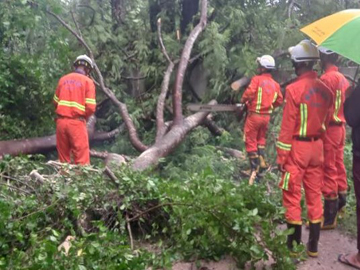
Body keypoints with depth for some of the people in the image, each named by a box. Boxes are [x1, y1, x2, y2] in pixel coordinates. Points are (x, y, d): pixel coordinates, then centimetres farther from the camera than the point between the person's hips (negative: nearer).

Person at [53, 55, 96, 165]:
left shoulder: (63, 79, 11)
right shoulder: (88, 81, -2)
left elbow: (56, 101, 13)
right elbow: (91, 107, -9)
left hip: (61, 121, 5)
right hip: (77, 122, -4)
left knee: (63, 157, 13)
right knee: (82, 158, -3)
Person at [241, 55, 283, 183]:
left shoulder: (257, 79, -12)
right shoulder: (275, 84, 5)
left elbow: (249, 93, -22)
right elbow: (279, 100, 8)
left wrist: (243, 100, -2)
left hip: (254, 115, -6)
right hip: (266, 116, 6)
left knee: (251, 141, 3)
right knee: (261, 138, 26)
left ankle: (255, 168, 3)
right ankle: (262, 160, 20)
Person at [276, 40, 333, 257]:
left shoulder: (294, 89, -15)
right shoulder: (325, 89, 4)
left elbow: (288, 126, -14)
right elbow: (326, 121, 10)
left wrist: (281, 156, -9)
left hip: (297, 147, -6)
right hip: (317, 146, 6)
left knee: (292, 196, 4)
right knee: (315, 195, 12)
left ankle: (294, 246, 12)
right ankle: (313, 246, 21)